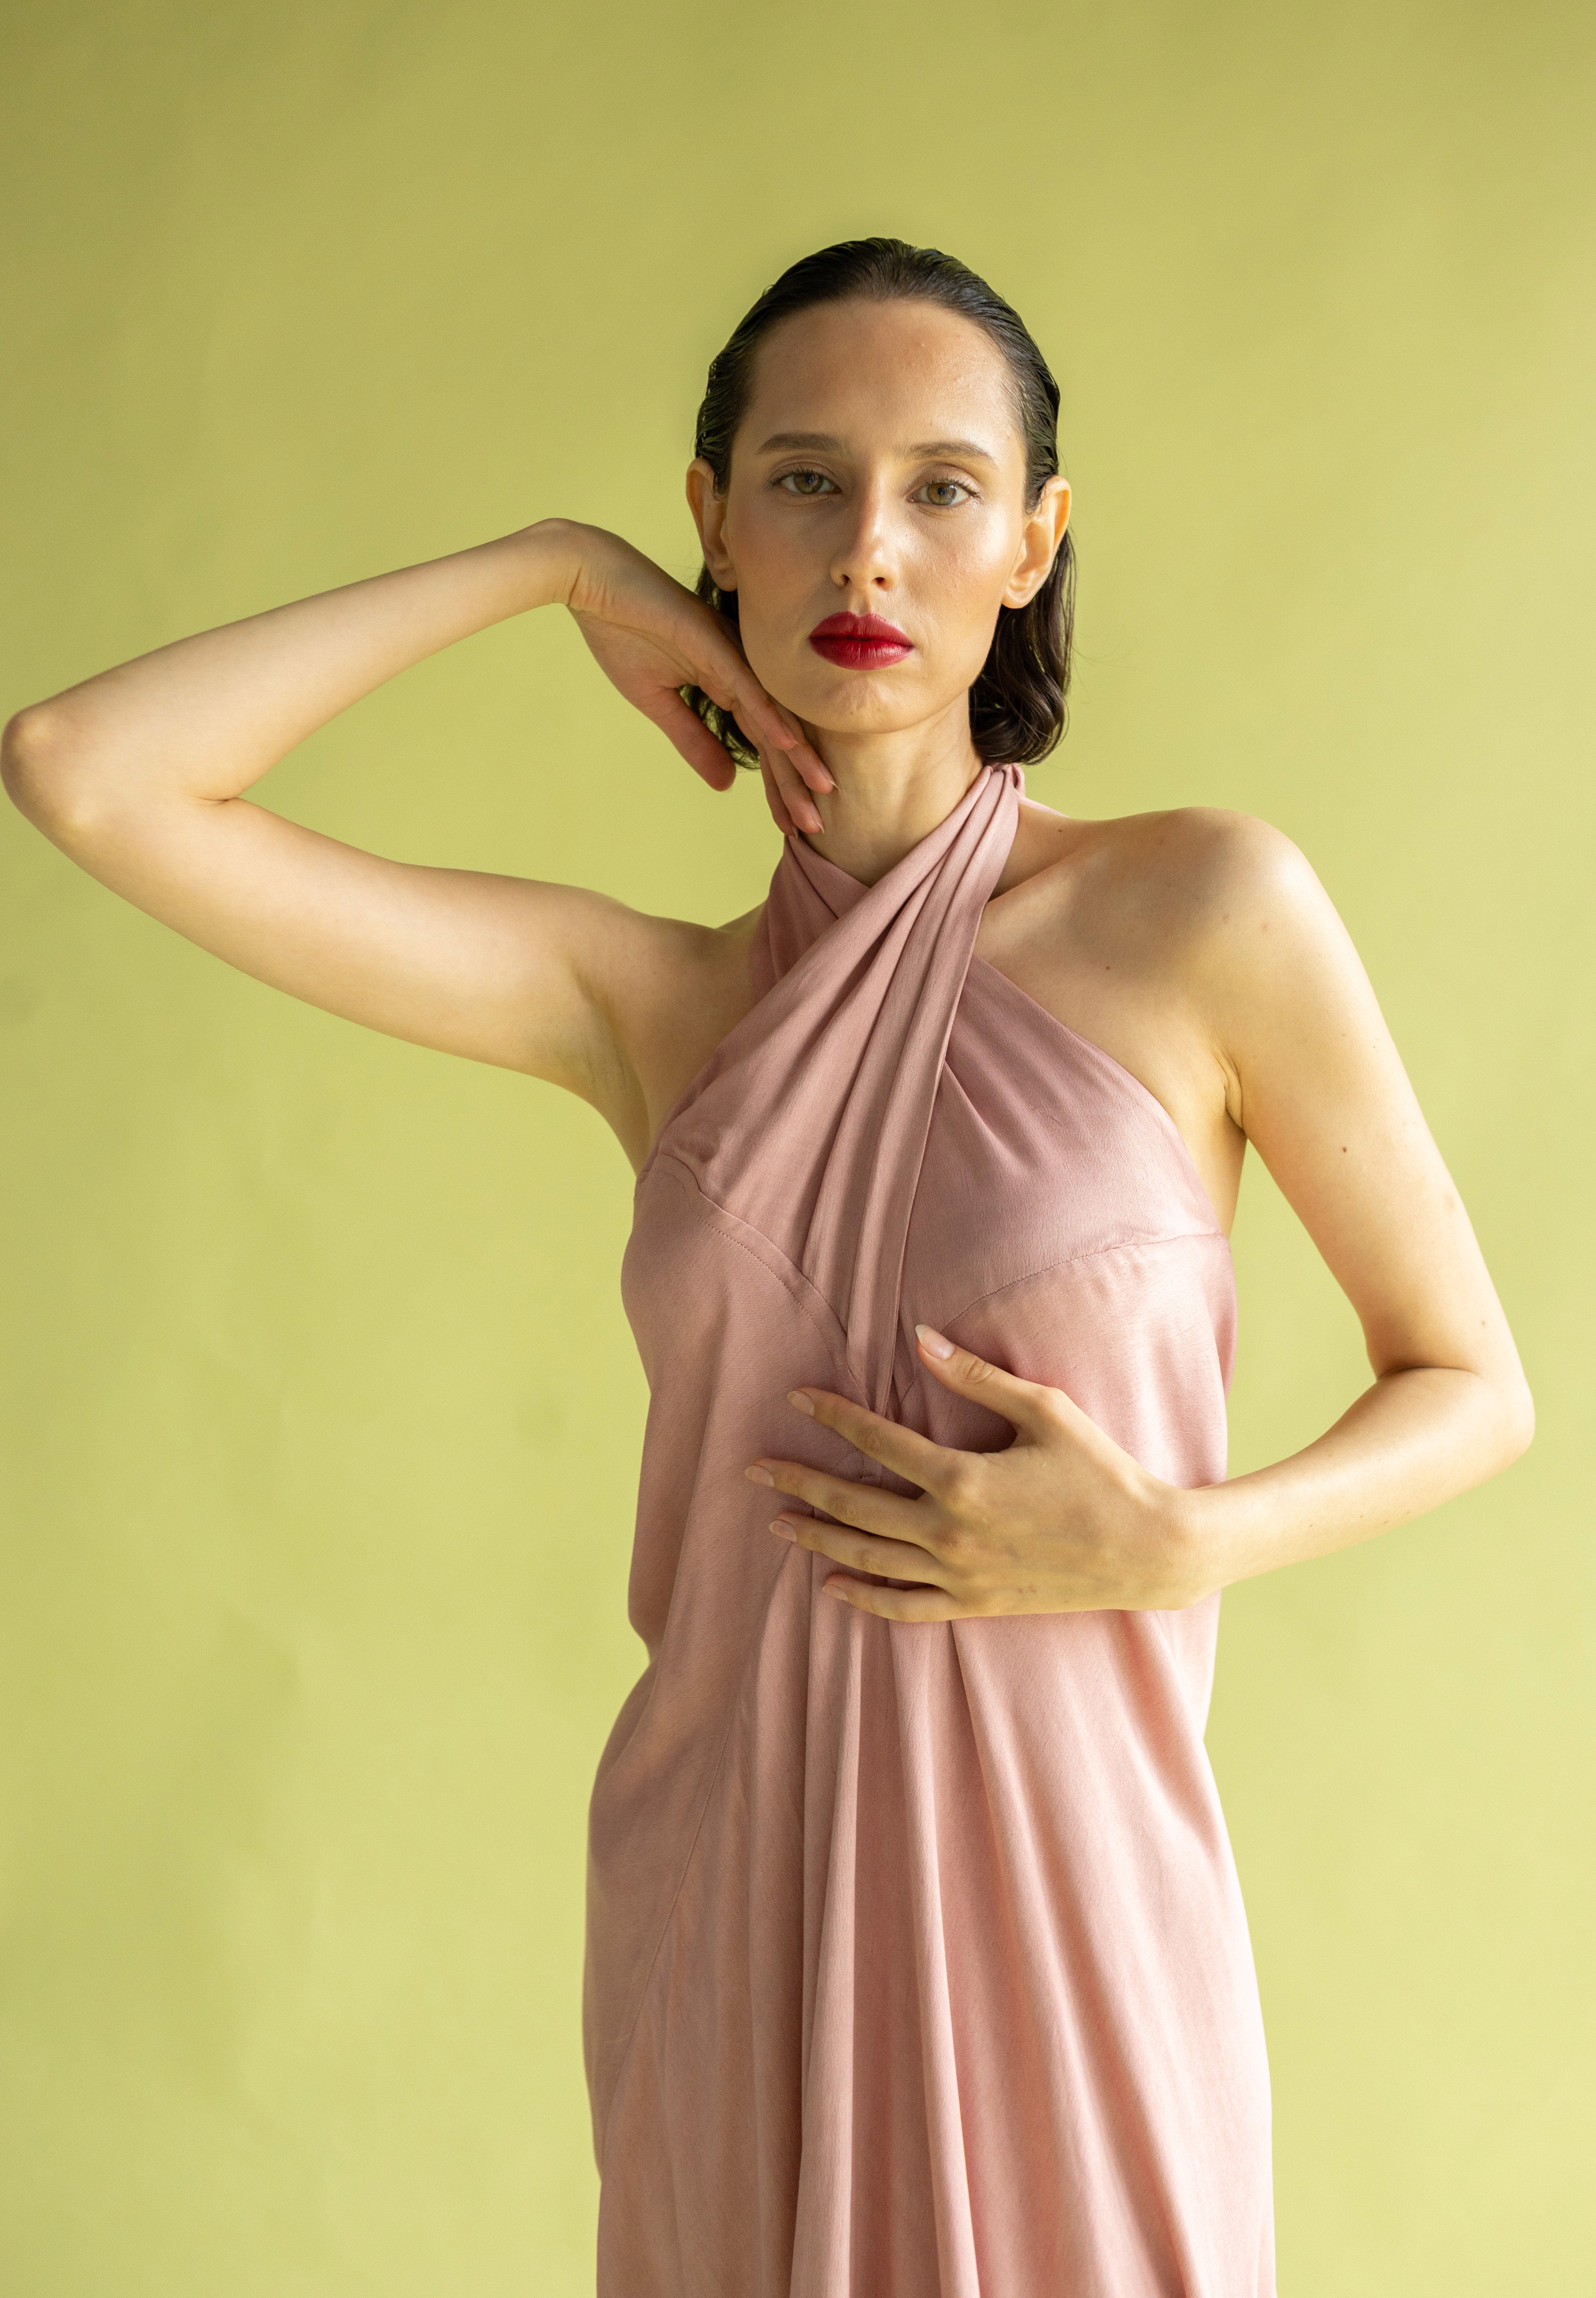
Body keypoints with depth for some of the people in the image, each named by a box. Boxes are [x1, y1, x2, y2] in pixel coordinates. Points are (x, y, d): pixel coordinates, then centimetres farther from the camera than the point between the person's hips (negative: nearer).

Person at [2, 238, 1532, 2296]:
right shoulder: (652, 1003, 0)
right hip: (722, 1919, 3)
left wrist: (1173, 1546, -16)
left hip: (1061, 1914, -2)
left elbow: (1473, 1390, 2)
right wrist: (556, 568, -1)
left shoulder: (1206, 910, -7)